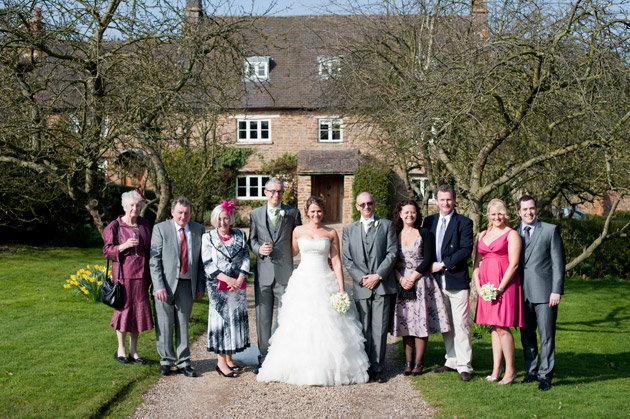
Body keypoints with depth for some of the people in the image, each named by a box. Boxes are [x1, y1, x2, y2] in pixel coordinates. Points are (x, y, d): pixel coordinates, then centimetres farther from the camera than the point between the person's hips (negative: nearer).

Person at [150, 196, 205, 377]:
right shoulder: (160, 229, -1)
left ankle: (184, 363, 16)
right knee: (165, 324, 4)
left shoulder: (199, 230, 6)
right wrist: (159, 286, -13)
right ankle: (166, 361, 19)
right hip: (166, 283, -2)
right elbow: (154, 260, -5)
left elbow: (201, 260, 10)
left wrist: (201, 285, 5)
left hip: (187, 284, 2)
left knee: (183, 324, 8)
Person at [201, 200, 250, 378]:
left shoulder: (240, 235, 8)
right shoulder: (208, 237, 0)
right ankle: (221, 362, 5)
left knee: (236, 320, 6)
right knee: (220, 319, -2)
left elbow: (246, 258, 3)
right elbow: (208, 264, -6)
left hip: (238, 285, 3)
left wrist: (239, 279, -12)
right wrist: (227, 279, -15)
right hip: (218, 286, -3)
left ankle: (229, 359, 18)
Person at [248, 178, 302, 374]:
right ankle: (264, 357, 17)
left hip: (284, 271, -2)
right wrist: (259, 249, -7)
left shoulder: (292, 213, 6)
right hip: (263, 272, 2)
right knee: (262, 317, 7)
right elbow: (252, 239, 14)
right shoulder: (255, 214, 10)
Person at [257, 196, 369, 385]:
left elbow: (337, 262, 2)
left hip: (325, 283, 0)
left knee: (327, 326, -1)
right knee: (300, 326, -1)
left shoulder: (331, 233, 3)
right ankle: (302, 368, 9)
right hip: (303, 282, 1)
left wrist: (341, 290, -2)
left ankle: (330, 368, 10)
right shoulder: (298, 231, 5)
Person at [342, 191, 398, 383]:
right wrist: (361, 278, -6)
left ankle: (377, 368, 6)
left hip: (383, 285, -1)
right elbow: (347, 259, 8)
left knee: (380, 329, -3)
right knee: (364, 329, 4)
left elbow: (392, 253, 1)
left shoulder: (387, 225, 9)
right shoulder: (349, 229, 14)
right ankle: (365, 368, 12)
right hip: (361, 287, 2)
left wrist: (378, 276, -9)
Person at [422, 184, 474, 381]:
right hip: (437, 280, 5)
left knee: (461, 324, -5)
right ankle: (452, 361, 21)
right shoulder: (429, 221, 13)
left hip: (457, 280, -5)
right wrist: (429, 266, -1)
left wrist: (443, 264, -14)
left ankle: (464, 365, 0)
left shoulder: (464, 222, -2)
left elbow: (466, 250, -11)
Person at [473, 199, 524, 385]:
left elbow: (513, 264, -10)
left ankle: (510, 370, 3)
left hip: (504, 284, -6)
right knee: (494, 327, 9)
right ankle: (496, 370, 13)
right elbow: (477, 263, 15)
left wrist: (500, 288, -16)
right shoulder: (483, 235, 16)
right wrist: (478, 286, 1)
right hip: (486, 286, 6)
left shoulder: (511, 234, -3)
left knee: (502, 327, -8)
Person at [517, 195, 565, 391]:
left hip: (544, 292, -3)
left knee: (546, 336, -2)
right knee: (526, 336, 10)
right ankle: (531, 370, 23)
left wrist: (556, 290, -8)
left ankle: (545, 375, 7)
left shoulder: (550, 230, 3)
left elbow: (558, 263, 0)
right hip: (522, 293, 3)